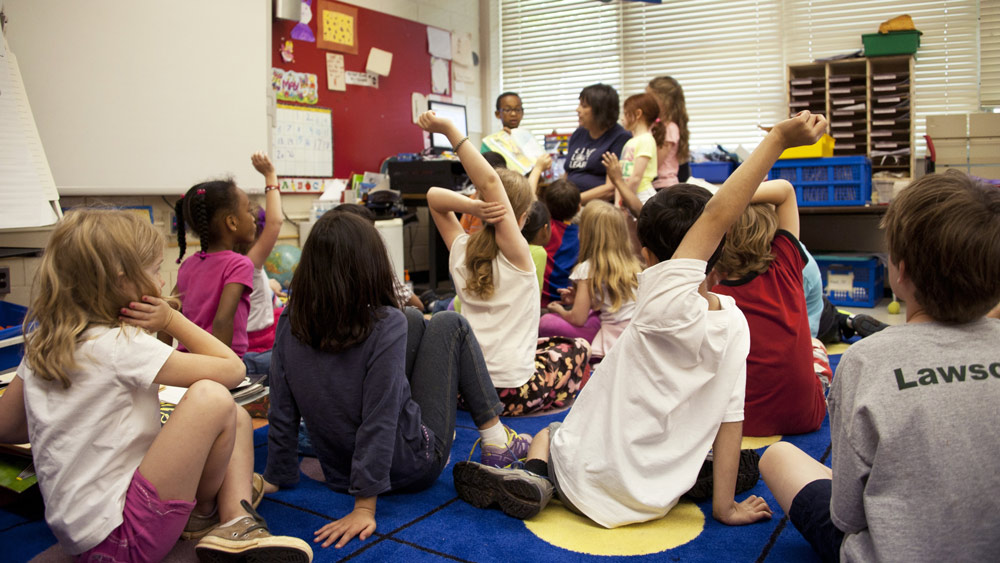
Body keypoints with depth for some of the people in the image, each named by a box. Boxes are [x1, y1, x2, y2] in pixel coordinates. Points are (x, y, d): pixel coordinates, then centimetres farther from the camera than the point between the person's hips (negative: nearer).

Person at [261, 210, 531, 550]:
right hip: (412, 466, -5)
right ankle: (496, 441, 13)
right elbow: (379, 422, -27)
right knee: (449, 325, 7)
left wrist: (277, 477, 6)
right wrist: (364, 508, -22)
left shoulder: (289, 324, -11)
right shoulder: (386, 324, -25)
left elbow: (282, 413, -6)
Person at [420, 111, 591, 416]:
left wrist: (472, 206, -14)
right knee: (578, 348, 23)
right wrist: (449, 130, -29)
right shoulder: (516, 253, -15)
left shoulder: (460, 251, -1)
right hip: (512, 392, -5)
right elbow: (490, 182, -26)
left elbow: (434, 195, 6)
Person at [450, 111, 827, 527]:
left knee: (545, 433, 27)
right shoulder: (735, 324, -10)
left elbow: (715, 216, -27)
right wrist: (725, 506, 1)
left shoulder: (664, 304, -26)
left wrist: (777, 140, -26)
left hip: (588, 479, -4)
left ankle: (535, 476, 0)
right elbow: (731, 418, -7)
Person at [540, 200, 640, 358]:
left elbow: (578, 319, -8)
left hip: (613, 342, -7)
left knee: (545, 322, -3)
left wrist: (559, 310, 14)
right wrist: (579, 299, 21)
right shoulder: (632, 264, 9)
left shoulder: (588, 268, -9)